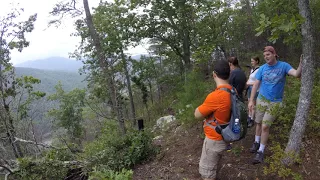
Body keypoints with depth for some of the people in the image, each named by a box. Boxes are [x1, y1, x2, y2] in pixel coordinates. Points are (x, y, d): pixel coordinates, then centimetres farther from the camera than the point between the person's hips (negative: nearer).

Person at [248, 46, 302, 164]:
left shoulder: (283, 66, -8)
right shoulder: (262, 68, -2)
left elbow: (297, 74, -23)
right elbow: (256, 84, 0)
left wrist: (301, 64, -43)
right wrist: (251, 100, -4)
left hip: (275, 102, -2)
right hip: (261, 100, 3)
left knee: (265, 126, -4)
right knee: (259, 123, 13)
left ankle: (261, 151, 9)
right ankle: (256, 142, 35)